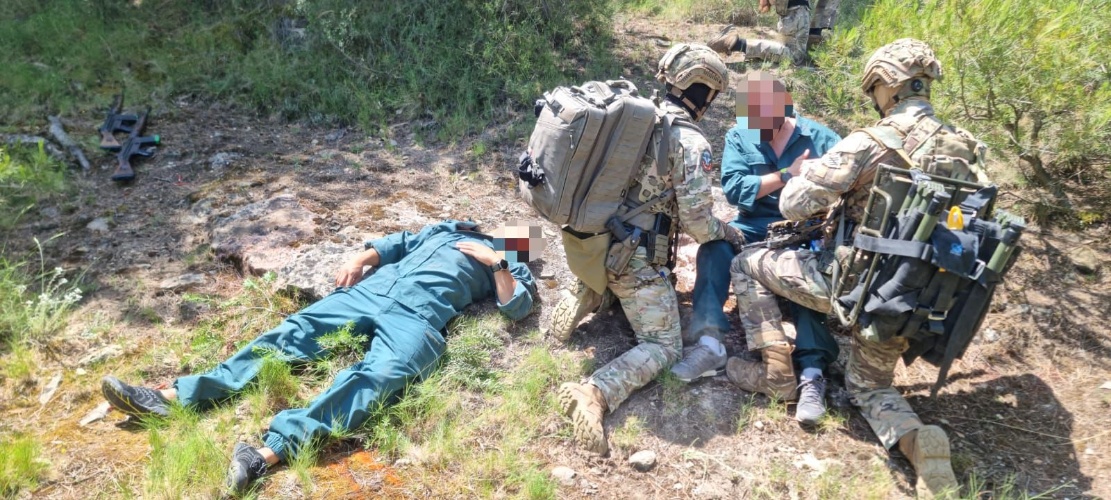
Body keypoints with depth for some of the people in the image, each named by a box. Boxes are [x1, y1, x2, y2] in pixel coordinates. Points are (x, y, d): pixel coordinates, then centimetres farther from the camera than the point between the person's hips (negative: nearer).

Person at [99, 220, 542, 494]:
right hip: (372, 290, 6)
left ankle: (268, 453, -51)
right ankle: (175, 396, -13)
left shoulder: (510, 263, 19)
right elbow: (399, 242, 32)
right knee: (293, 331, -9)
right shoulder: (450, 229, 35)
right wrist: (362, 258, 15)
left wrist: (496, 263, -6)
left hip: (418, 315, -6)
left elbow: (518, 308, 1)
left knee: (376, 376, -33)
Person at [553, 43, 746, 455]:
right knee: (664, 346, 4)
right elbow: (698, 223, -12)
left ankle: (586, 299, 11)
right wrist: (729, 233, 10)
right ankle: (595, 393, -19)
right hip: (634, 258, -7)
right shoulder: (691, 143, -13)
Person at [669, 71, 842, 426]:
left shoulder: (818, 137, 3)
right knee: (713, 249, -27)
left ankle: (812, 372, -34)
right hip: (755, 226, 2)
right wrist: (787, 176, -16)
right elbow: (734, 188, -12)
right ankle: (711, 342, -33)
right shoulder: (738, 136, 4)